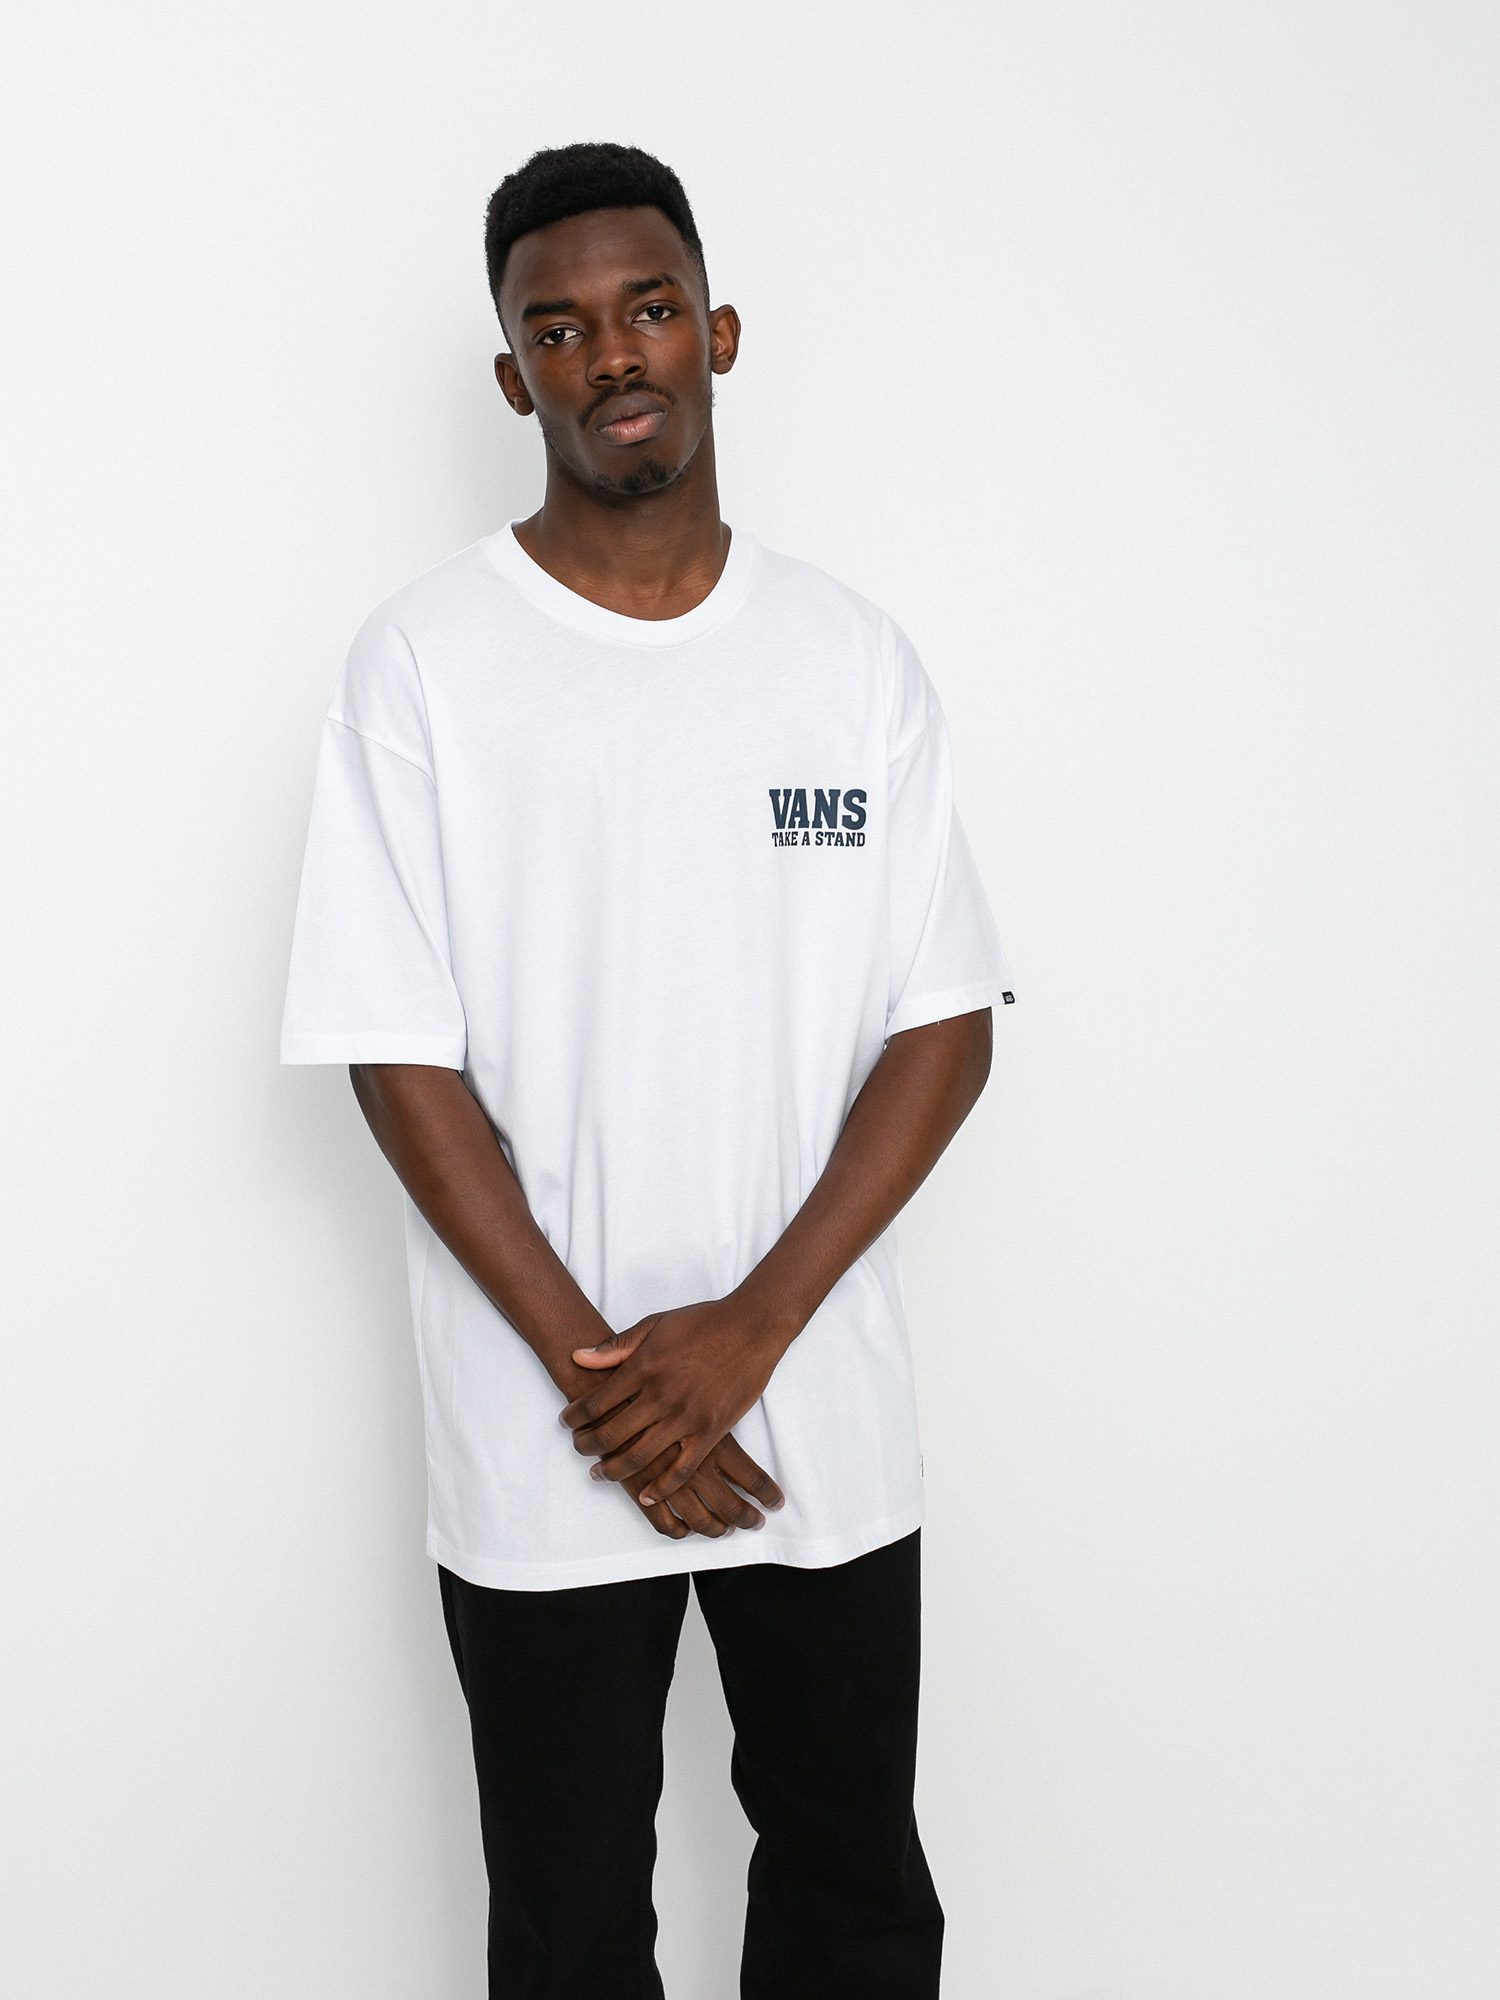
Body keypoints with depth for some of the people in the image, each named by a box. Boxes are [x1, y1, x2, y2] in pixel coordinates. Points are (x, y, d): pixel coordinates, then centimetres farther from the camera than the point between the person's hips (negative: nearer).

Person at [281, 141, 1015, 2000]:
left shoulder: (854, 658, 2)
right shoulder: (425, 661, -5)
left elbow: (945, 1028, -1)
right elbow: (398, 1057, -8)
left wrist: (746, 1329, -12)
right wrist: (596, 1373, -14)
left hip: (825, 1420, 2)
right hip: (537, 1452, -2)